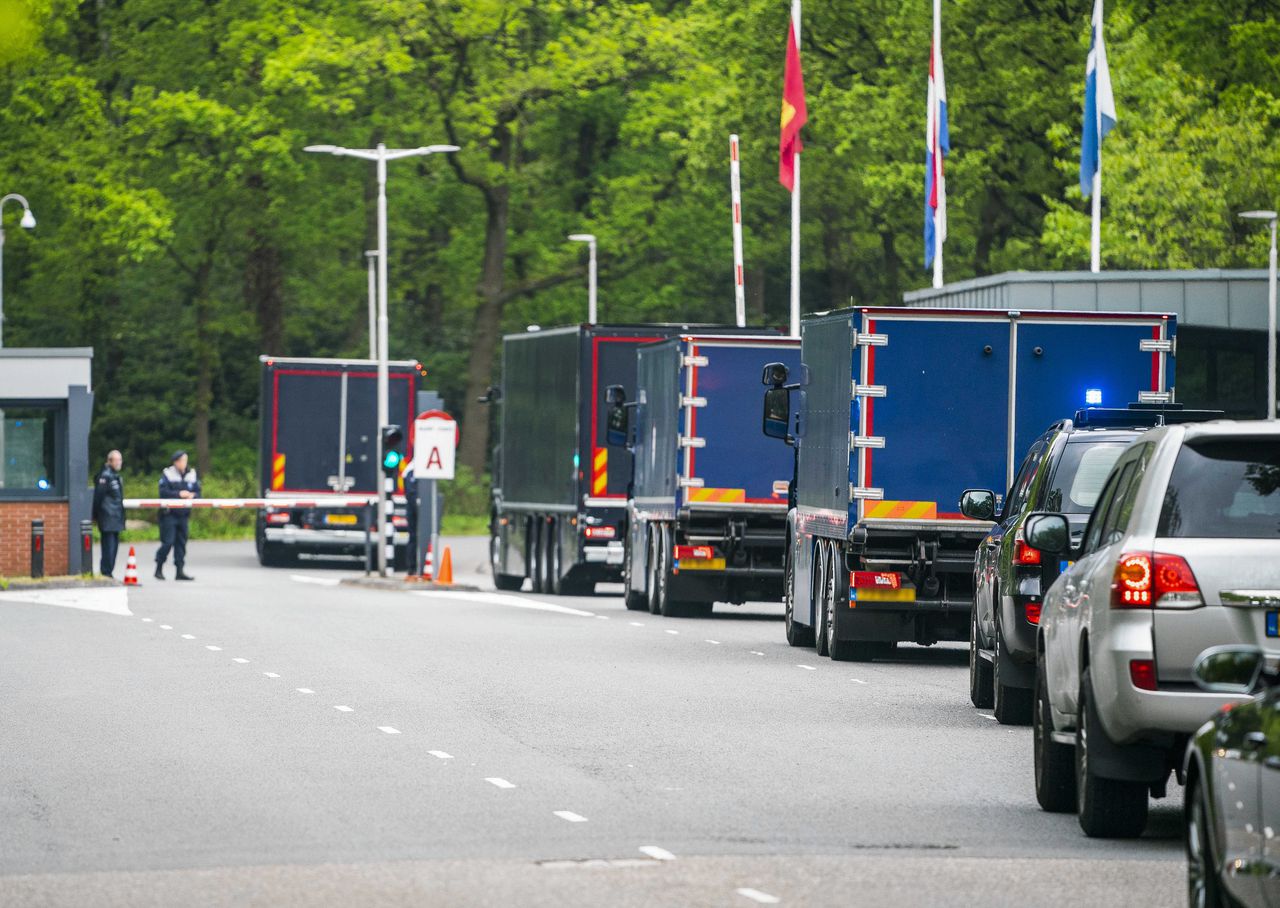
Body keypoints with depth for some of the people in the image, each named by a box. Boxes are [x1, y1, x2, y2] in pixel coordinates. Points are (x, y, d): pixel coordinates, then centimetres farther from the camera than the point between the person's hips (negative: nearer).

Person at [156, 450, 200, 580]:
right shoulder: (167, 474, -4)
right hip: (169, 513, -5)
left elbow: (198, 493, 10)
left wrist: (192, 496, -12)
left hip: (184, 514, 5)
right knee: (168, 542, -8)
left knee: (181, 543, 5)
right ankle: (159, 569, 5)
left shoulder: (191, 475, 11)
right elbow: (163, 492, -14)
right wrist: (179, 494, -21)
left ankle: (180, 571, 8)